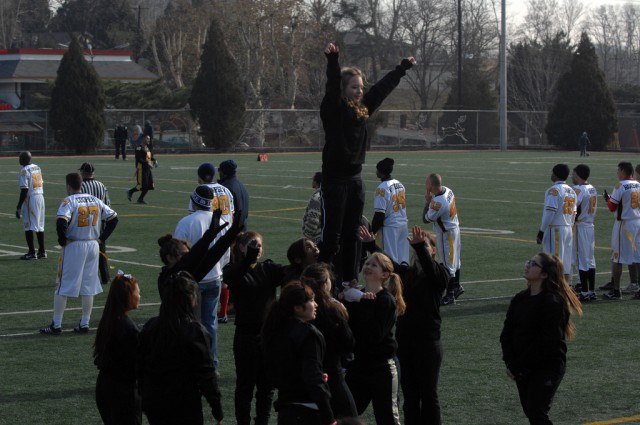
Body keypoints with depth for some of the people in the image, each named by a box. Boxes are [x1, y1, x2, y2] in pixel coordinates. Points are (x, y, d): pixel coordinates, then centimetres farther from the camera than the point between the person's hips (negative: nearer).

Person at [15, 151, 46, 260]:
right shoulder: (37, 168, 12)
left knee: (28, 226, -3)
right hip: (40, 196, 8)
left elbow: (24, 190, -18)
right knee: (40, 225, 13)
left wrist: (18, 207, -15)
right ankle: (42, 251, 16)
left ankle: (31, 252, -4)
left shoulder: (24, 170, -14)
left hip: (30, 199, -8)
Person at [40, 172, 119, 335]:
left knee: (62, 287, 3)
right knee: (88, 287, 12)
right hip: (93, 247, 5)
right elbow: (114, 218, 10)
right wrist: (102, 238, 11)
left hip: (73, 247, -5)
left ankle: (56, 325, 4)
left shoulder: (69, 201, -12)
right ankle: (84, 324, 15)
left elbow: (61, 222, -27)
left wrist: (62, 240, -11)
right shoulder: (95, 201, 6)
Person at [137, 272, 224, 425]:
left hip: (154, 405, 5)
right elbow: (206, 374, -13)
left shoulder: (150, 327, -1)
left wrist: (145, 398, 17)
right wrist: (217, 410, -6)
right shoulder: (195, 332, -16)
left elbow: (140, 366, 6)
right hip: (185, 407, -5)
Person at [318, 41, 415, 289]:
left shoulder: (363, 109, 9)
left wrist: (403, 68, 27)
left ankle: (350, 280, 19)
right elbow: (332, 87, -27)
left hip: (355, 178, 7)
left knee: (352, 235, 12)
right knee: (332, 235, -8)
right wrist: (332, 60, -42)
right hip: (335, 178, -7)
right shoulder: (333, 110, -10)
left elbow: (383, 87, 19)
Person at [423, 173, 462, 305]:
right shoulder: (447, 190, -7)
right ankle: (457, 286, 39)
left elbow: (426, 219, -19)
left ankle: (450, 295, 11)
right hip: (454, 227, 9)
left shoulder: (437, 203, -32)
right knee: (454, 260, 23)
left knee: (448, 264, 2)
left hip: (445, 233, -9)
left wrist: (428, 201, -13)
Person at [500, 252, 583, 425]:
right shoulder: (519, 299, 8)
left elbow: (545, 341, -20)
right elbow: (506, 333, 8)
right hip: (523, 368, 8)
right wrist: (510, 362, -7)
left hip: (547, 367, -8)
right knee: (530, 411, 11)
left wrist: (517, 366, -16)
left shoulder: (553, 302, -16)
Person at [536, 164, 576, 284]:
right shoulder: (571, 191, 13)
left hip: (555, 229, -8)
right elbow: (573, 213, 14)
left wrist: (541, 232, -13)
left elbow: (550, 212, -17)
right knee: (566, 264, 10)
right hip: (568, 229, 8)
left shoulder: (554, 190, -12)